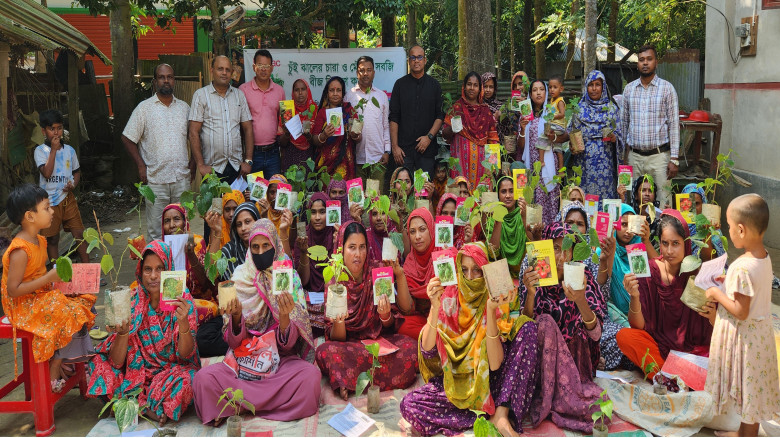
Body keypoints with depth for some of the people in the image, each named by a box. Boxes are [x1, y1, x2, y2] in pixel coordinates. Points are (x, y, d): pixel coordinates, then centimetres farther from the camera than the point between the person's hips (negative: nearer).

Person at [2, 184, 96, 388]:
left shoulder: (39, 241, 6)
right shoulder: (20, 251, -25)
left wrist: (57, 273, -1)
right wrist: (49, 278, -26)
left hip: (42, 295, 10)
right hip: (24, 306, -10)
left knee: (84, 300, 2)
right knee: (70, 317, -21)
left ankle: (63, 362, 6)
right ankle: (53, 376, -4)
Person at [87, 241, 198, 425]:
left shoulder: (181, 299, -10)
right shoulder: (131, 301, -7)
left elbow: (185, 354, -16)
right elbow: (116, 361, -11)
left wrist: (183, 321, -34)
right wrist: (123, 332, -30)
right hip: (137, 371, 3)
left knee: (184, 380, -33)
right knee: (100, 366, -18)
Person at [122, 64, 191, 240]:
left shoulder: (184, 107, 12)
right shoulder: (144, 108, 1)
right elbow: (127, 138, 1)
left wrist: (192, 164, 9)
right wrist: (141, 166, -6)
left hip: (181, 179, 3)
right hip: (155, 180, -3)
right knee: (156, 232, 0)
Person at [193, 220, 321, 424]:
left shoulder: (289, 279, 0)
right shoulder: (240, 278, 2)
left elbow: (288, 344, -6)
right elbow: (233, 342, -1)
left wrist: (284, 316, -26)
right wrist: (236, 315, -20)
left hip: (280, 359, 0)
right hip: (242, 359, 0)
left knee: (311, 375, -30)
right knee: (204, 378, -26)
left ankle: (238, 404, -14)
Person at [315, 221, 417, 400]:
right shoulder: (335, 283, -5)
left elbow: (389, 326, -1)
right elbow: (337, 338, -7)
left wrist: (385, 315, -23)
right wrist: (339, 322, -29)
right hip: (350, 344, -2)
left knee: (411, 347, -28)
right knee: (325, 352, -31)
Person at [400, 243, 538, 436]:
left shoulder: (496, 301, -5)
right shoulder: (449, 299, -3)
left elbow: (495, 364, -18)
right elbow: (428, 351, -14)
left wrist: (491, 311, -26)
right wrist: (435, 307, -26)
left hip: (488, 383, 0)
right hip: (454, 382, 0)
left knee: (527, 327, -18)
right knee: (409, 405, -28)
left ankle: (500, 415, -25)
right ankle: (491, 416, -20)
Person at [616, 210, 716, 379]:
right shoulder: (649, 271, -6)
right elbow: (638, 326, -9)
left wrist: (712, 315, -25)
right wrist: (634, 297, -27)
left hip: (695, 349, -1)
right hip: (658, 344, 1)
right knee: (624, 336, -26)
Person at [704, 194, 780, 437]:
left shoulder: (743, 268, -29)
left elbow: (741, 312, -25)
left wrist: (717, 294, -14)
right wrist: (728, 284, 8)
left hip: (743, 335, -9)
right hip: (760, 330, 9)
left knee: (747, 391, 8)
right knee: (752, 392, 22)